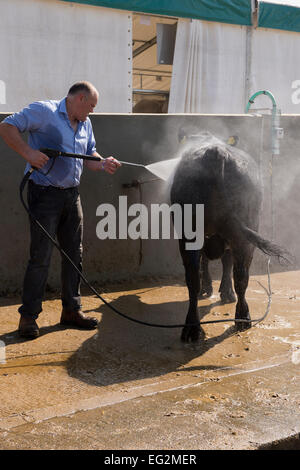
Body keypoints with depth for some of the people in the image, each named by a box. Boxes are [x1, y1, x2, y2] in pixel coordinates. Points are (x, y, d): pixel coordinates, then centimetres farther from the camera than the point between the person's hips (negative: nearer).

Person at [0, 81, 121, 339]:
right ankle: (29, 315, 8)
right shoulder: (44, 111, -9)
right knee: (40, 257, -5)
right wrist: (28, 152, -24)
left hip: (72, 195, 8)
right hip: (45, 194, -7)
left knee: (74, 255, 11)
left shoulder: (85, 123, 15)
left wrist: (103, 164, -1)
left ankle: (72, 310, 23)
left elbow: (89, 154, 21)